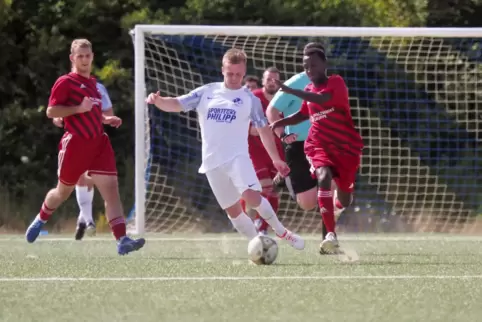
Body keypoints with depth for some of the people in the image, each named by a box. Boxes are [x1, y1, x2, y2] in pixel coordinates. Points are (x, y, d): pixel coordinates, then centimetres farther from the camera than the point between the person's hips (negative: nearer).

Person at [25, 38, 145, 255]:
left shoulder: (92, 83, 17)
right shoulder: (65, 82, -6)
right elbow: (51, 111, -14)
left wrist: (106, 119, 14)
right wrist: (78, 108, -21)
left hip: (98, 143, 5)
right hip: (75, 144, -5)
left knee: (111, 189, -11)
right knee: (64, 192, 12)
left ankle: (121, 240, -21)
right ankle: (40, 221, 42)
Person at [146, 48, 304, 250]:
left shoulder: (250, 99, 2)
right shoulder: (206, 92, 6)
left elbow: (263, 129, 8)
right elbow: (176, 104, 1)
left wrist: (276, 158, 6)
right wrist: (158, 101, -20)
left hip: (237, 157, -3)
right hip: (212, 161, 3)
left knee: (251, 196, -25)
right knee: (232, 210, 6)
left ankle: (281, 232, -8)